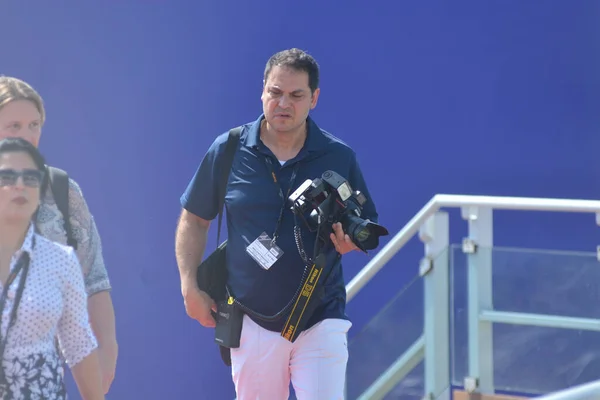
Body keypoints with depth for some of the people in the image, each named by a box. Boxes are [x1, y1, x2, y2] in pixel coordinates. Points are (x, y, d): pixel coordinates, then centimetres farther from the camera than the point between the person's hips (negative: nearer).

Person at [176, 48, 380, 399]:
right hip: (253, 321, 1)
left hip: (320, 321, -1)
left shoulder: (340, 157, 0)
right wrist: (190, 288, 1)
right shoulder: (228, 150, 0)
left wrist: (351, 241, -13)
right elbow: (195, 219, 9)